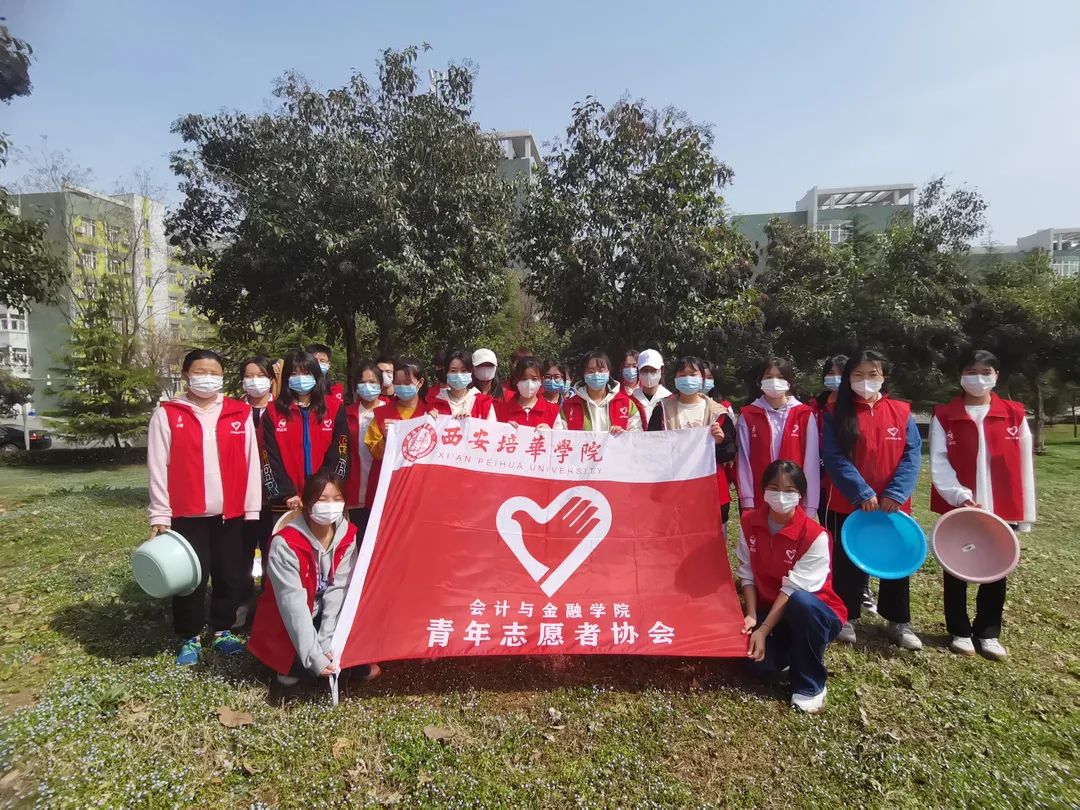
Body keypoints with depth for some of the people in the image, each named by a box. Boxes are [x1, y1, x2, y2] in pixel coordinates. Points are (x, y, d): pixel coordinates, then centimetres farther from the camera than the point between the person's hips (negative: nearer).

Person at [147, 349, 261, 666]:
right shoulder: (167, 414, 0)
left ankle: (223, 630, 30)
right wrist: (159, 515, -5)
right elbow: (158, 468, -2)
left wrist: (252, 509, 2)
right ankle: (191, 638, 25)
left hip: (232, 513, 2)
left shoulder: (240, 413, 3)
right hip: (186, 515, -2)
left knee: (232, 576, 10)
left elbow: (251, 463, 3)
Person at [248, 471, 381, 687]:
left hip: (322, 618, 6)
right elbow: (293, 603, -27)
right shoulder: (285, 544, -23)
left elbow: (339, 590, -15)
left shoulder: (347, 537, -10)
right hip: (287, 630, -6)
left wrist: (326, 643, -24)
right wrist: (315, 656, -32)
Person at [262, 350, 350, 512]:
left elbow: (339, 455, -2)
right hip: (287, 502, 0)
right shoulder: (273, 411, 6)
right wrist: (287, 494, -11)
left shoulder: (335, 408, 4)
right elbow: (270, 459, 0)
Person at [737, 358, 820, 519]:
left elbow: (811, 461, -1)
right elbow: (744, 460, 0)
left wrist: (810, 506, -5)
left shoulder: (805, 415, 1)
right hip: (759, 502, 0)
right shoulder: (747, 416, 2)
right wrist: (747, 502, -6)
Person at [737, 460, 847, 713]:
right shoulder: (750, 521, -8)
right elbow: (746, 573, -5)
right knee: (758, 658, -26)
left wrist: (764, 630, -26)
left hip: (816, 613, -3)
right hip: (769, 609, 4)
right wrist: (752, 616, -17)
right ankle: (790, 653, 15)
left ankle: (810, 685, -15)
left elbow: (793, 589, -24)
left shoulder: (815, 536, -23)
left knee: (800, 602, -38)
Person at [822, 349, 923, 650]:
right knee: (848, 563, 9)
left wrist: (896, 493, -15)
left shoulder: (902, 412, 2)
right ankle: (846, 619, 24)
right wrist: (862, 492, -17)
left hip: (893, 504, 2)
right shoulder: (836, 413, -3)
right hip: (848, 504, -2)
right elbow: (834, 458, -9)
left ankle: (899, 622, 28)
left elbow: (912, 455, -3)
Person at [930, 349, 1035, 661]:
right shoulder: (944, 416, -3)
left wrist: (1025, 514, 3)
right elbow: (938, 464, -8)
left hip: (1002, 511, 2)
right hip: (957, 509, -1)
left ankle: (988, 633, 29)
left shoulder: (1015, 415, 2)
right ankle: (960, 632, 26)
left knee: (996, 573, 12)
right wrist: (960, 496, -20)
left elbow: (1024, 468, 3)